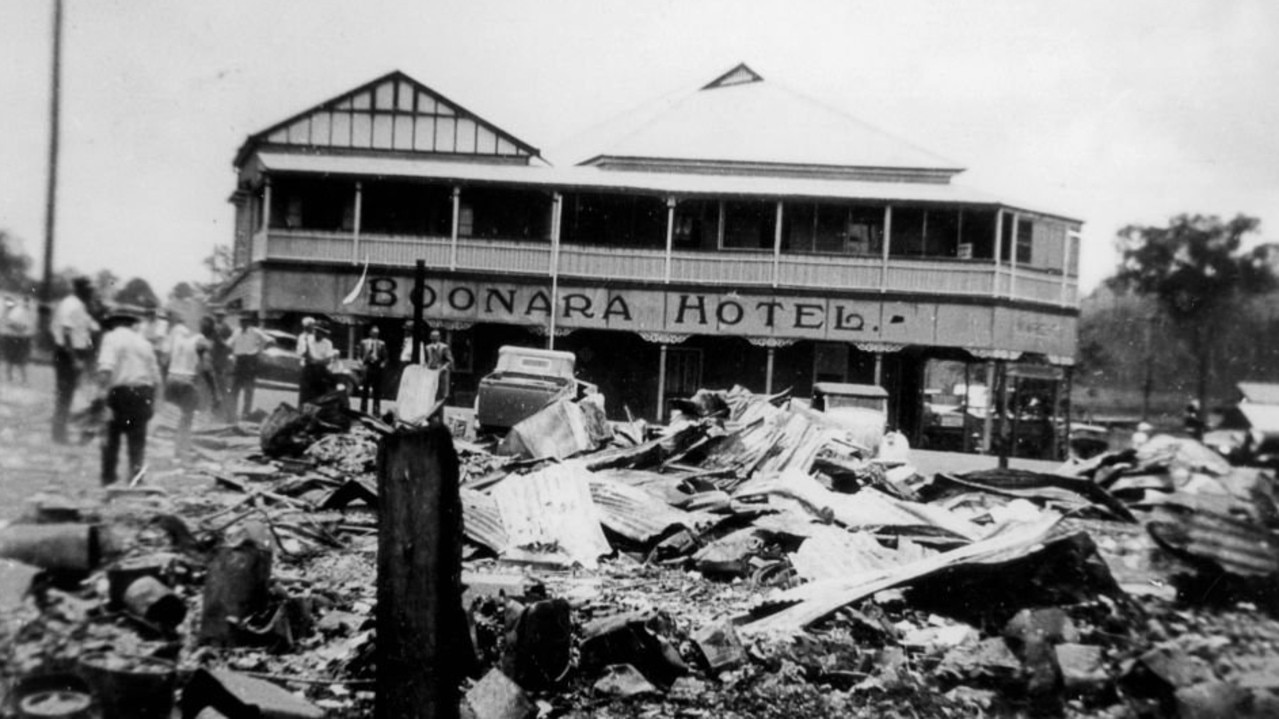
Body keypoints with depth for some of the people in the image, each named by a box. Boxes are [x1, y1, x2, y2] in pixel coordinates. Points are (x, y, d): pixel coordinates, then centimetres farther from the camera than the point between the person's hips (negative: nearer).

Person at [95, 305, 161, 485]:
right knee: (137, 440, 8)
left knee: (111, 437, 10)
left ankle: (108, 479, 13)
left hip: (121, 391, -4)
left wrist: (104, 388, -10)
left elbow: (106, 368, -18)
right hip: (144, 393, 4)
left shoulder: (112, 337, 0)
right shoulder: (142, 341, 16)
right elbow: (156, 375, 13)